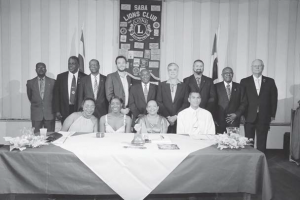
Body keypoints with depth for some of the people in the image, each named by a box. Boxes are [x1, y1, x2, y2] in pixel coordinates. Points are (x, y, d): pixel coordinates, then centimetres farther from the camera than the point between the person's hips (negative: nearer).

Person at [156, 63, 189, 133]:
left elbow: (186, 103, 1)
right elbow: (159, 102, 2)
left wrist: (176, 116, -9)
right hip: (164, 119, 0)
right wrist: (168, 116, -8)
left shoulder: (184, 86, 8)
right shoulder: (162, 85, 8)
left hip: (179, 119, 0)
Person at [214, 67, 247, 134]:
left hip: (233, 120, 1)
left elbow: (244, 103, 9)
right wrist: (214, 118, -5)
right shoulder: (216, 87, 7)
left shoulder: (239, 87, 12)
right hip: (219, 121, -1)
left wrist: (236, 114, -4)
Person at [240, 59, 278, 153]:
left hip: (264, 117, 1)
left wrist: (272, 115, 2)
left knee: (262, 142, 6)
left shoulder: (270, 81, 8)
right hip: (249, 117, -1)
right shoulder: (244, 81, 5)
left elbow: (274, 99, 7)